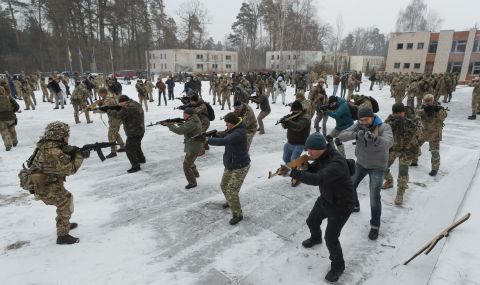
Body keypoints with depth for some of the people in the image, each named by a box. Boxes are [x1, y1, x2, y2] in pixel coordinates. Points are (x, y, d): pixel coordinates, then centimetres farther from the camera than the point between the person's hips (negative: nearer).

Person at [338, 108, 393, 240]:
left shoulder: (384, 127, -23)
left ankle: (375, 226, 9)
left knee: (374, 196, -9)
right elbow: (341, 136, -26)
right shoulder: (358, 126, -14)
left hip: (377, 167, -4)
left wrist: (375, 138, -63)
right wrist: (355, 135, -46)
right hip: (361, 163, 5)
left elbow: (388, 143, -43)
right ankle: (354, 206, 48)